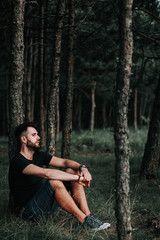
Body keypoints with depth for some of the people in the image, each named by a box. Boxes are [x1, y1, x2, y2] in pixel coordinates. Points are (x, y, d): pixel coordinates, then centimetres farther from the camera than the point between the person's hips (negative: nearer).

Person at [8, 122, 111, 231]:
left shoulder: (39, 155, 7)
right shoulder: (17, 162, -21)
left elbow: (64, 162, -1)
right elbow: (46, 173, -34)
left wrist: (82, 168, -22)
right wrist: (77, 178, -32)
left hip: (44, 203, 9)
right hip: (29, 211, -9)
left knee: (71, 171, -5)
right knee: (54, 182, -34)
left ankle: (88, 216, -15)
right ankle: (83, 219, -23)